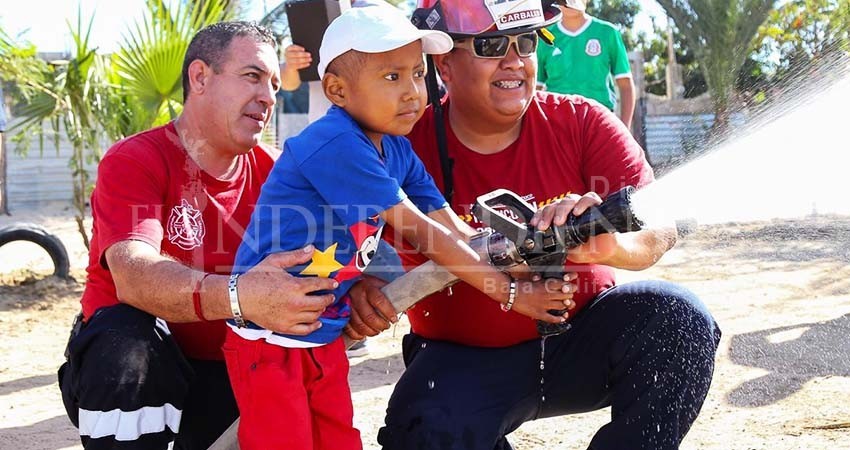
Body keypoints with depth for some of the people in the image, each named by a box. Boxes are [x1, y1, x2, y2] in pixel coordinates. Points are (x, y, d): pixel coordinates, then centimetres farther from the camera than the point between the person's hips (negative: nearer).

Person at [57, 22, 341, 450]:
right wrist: (239, 296, -51)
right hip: (142, 365, -5)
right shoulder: (133, 162, -14)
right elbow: (133, 275, -32)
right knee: (127, 344, -35)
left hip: (228, 372, 5)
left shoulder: (274, 171, 1)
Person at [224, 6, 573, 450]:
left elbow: (454, 231, 0)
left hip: (326, 338, 8)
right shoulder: (336, 145, -25)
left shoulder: (397, 150, 2)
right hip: (269, 340, -8)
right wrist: (509, 292, -17)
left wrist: (522, 271, -14)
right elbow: (419, 232, -23)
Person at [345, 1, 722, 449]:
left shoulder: (582, 123, -10)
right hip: (464, 358, -1)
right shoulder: (405, 144, -12)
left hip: (582, 336, 1)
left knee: (676, 319, -24)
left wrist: (613, 243, -45)